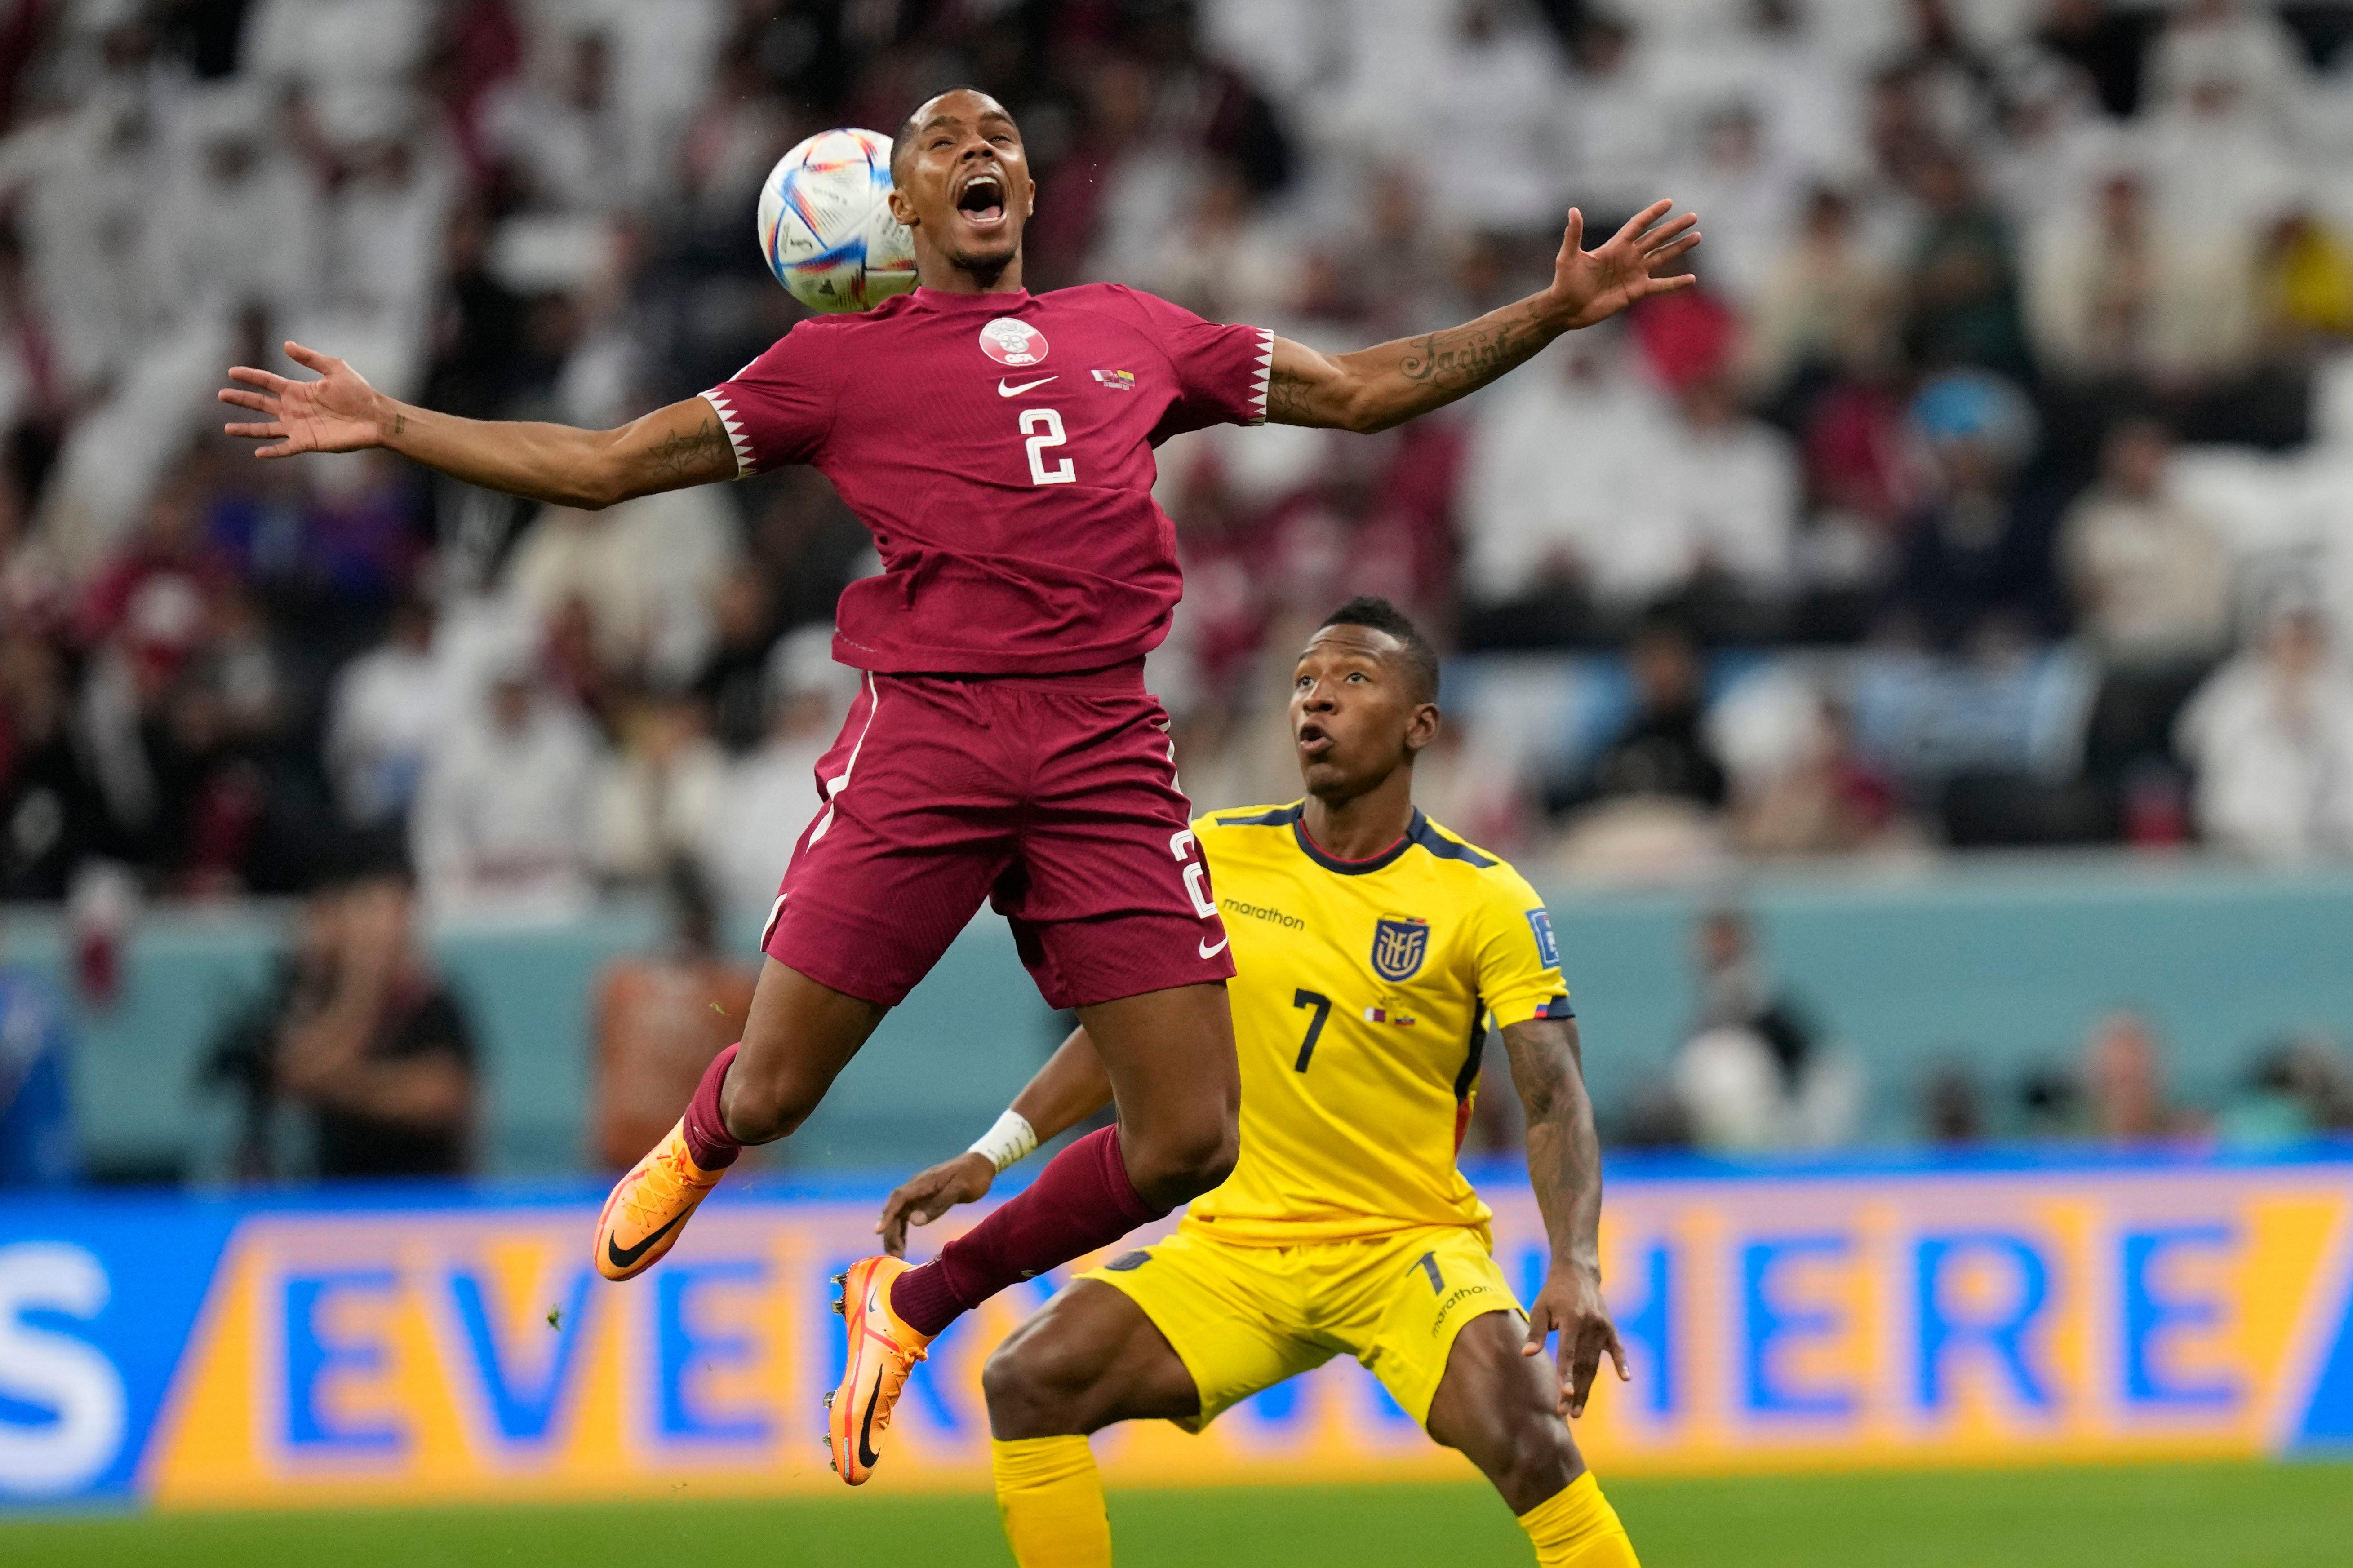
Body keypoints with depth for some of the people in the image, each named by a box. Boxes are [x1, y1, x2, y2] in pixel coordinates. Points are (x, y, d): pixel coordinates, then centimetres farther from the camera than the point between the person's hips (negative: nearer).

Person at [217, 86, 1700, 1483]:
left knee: (1187, 1145, -5)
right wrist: (390, 427, 8)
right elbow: (606, 463, 14)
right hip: (923, 737, -2)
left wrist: (1559, 309, 20)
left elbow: (1366, 388, 27)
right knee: (770, 1095, -4)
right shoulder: (841, 360, 13)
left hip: (1107, 759, 2)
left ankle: (918, 1303, 20)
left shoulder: (1133, 334, 21)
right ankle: (695, 1151, 37)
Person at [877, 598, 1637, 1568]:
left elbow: (1554, 1099, -13)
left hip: (1410, 1246, -4)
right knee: (1027, 1381, -15)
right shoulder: (1218, 857, 2)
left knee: (1523, 1430, -31)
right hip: (1235, 1248, 4)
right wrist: (991, 1155, 6)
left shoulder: (1487, 901, -8)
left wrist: (1576, 1268, -29)